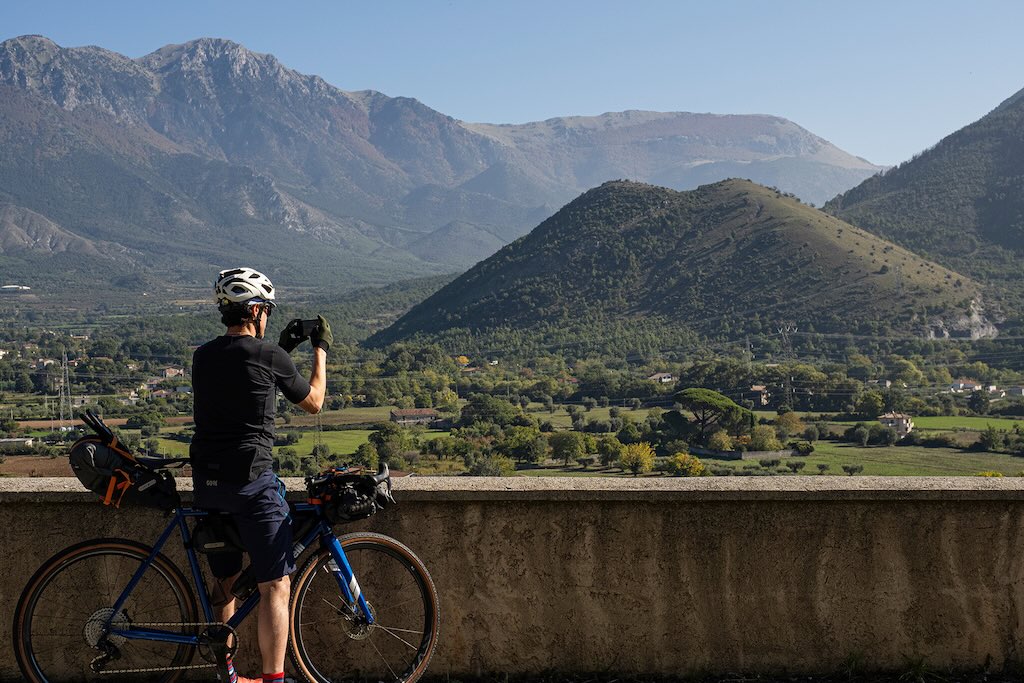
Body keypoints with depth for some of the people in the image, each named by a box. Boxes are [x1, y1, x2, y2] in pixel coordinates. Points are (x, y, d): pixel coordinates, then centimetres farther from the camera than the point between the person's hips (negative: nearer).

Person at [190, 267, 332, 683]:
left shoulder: (202, 357, 9)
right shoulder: (269, 356, -9)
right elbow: (314, 402, 6)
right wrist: (321, 349, 18)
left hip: (207, 483, 7)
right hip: (252, 482, -7)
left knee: (224, 581, 19)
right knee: (275, 586, -1)